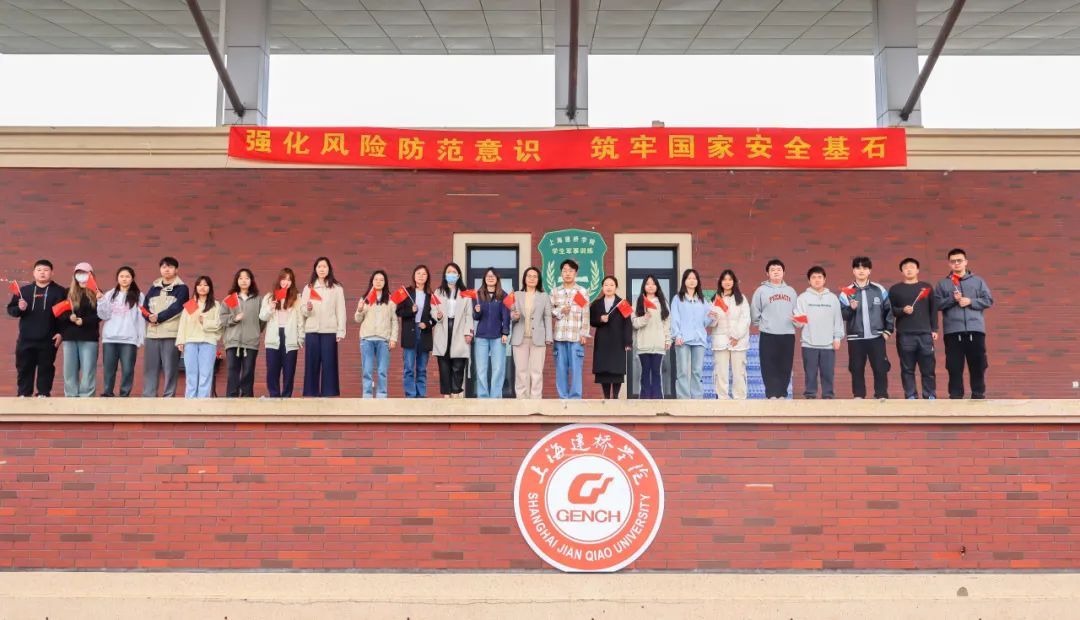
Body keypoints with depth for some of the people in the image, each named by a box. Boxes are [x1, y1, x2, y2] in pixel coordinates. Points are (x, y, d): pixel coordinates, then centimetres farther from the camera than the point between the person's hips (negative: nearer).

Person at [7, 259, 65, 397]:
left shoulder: (59, 291, 2)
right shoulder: (23, 290, 10)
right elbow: (10, 309, 10)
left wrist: (61, 332, -11)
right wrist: (19, 308, -12)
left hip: (48, 340, -2)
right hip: (26, 339, 3)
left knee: (46, 368, 4)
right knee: (24, 368, 7)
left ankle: (43, 394, 12)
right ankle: (23, 395, 16)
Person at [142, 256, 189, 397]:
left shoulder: (181, 288, 3)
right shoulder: (154, 288, 17)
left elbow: (176, 308, -9)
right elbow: (144, 307, 10)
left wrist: (159, 317, -11)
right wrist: (150, 317, -9)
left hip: (171, 334, -4)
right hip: (152, 333, 5)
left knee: (170, 368, -4)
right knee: (150, 368, 4)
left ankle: (169, 397, 1)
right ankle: (148, 397, 9)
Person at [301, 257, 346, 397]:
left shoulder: (337, 288, 4)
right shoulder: (308, 287, 12)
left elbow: (341, 311, 1)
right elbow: (302, 310, 9)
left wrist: (340, 332, -6)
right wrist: (307, 309, -15)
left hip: (330, 331, -2)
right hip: (311, 331, 2)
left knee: (329, 364, -2)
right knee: (312, 364, 2)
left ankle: (329, 394, 1)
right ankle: (311, 394, 7)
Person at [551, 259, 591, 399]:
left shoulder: (582, 291, 4)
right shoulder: (555, 292, 10)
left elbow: (586, 315, 1)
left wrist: (584, 334, -4)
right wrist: (560, 311, -9)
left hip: (576, 336, -2)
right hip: (559, 335, 2)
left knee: (576, 369, -3)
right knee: (561, 369, 5)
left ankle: (575, 398, 3)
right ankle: (563, 398, 12)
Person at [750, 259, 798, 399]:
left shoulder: (790, 291, 14)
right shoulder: (762, 290, 1)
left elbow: (796, 312, 15)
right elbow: (755, 313, 0)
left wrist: (796, 323, 1)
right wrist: (763, 325, 0)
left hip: (788, 335, 3)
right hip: (768, 335, -3)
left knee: (785, 367, 4)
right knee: (770, 367, -4)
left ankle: (782, 394, 11)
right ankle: (772, 394, -2)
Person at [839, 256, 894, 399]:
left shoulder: (879, 290, 4)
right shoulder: (847, 292, 2)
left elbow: (888, 311, 9)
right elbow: (842, 315, -2)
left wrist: (888, 330, 4)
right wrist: (851, 308, -21)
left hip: (876, 336, 0)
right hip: (855, 338, 0)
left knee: (881, 368, 0)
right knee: (857, 369, 4)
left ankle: (882, 396, 9)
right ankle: (858, 396, 12)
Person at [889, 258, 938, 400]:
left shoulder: (927, 287, 12)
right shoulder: (895, 289, 8)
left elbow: (933, 310, 11)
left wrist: (934, 329, 5)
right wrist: (902, 310, -14)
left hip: (925, 333, 1)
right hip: (904, 334, -1)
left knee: (928, 367, 0)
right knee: (907, 368, 1)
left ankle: (930, 396, 7)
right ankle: (910, 396, 6)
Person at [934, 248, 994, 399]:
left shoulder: (978, 281, 11)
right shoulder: (942, 284, 8)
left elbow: (988, 301, 5)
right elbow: (937, 304, 1)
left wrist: (970, 301, -9)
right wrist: (952, 299, -14)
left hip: (975, 329, 1)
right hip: (952, 331, -1)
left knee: (978, 365, 4)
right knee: (954, 366, 1)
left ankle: (978, 395, 12)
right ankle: (955, 396, 6)